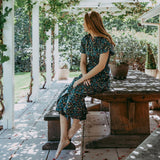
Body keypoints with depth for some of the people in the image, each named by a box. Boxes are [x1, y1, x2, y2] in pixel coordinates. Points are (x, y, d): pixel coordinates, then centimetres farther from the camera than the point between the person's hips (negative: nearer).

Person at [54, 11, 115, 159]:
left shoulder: (104, 41, -12)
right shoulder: (85, 40, 11)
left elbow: (101, 65, -19)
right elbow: (83, 62, 11)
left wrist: (82, 79, -21)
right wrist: (84, 76, -9)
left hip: (101, 79, -6)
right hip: (87, 76, 7)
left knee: (76, 92, -32)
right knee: (63, 98, -16)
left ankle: (76, 123, -4)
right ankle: (63, 139, -16)